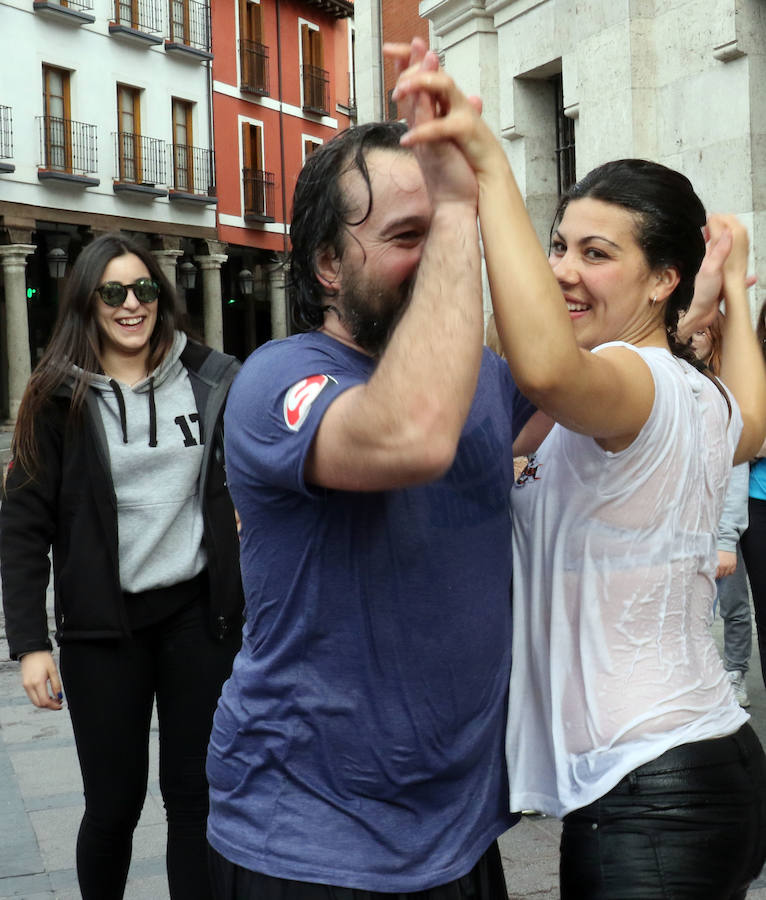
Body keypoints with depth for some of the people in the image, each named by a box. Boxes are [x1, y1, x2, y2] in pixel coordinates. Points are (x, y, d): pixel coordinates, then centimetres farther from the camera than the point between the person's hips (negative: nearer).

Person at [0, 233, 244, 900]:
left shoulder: (206, 379, 2)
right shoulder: (58, 396, -3)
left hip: (199, 612, 2)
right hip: (103, 626, -1)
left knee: (196, 793, 8)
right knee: (114, 801, 6)